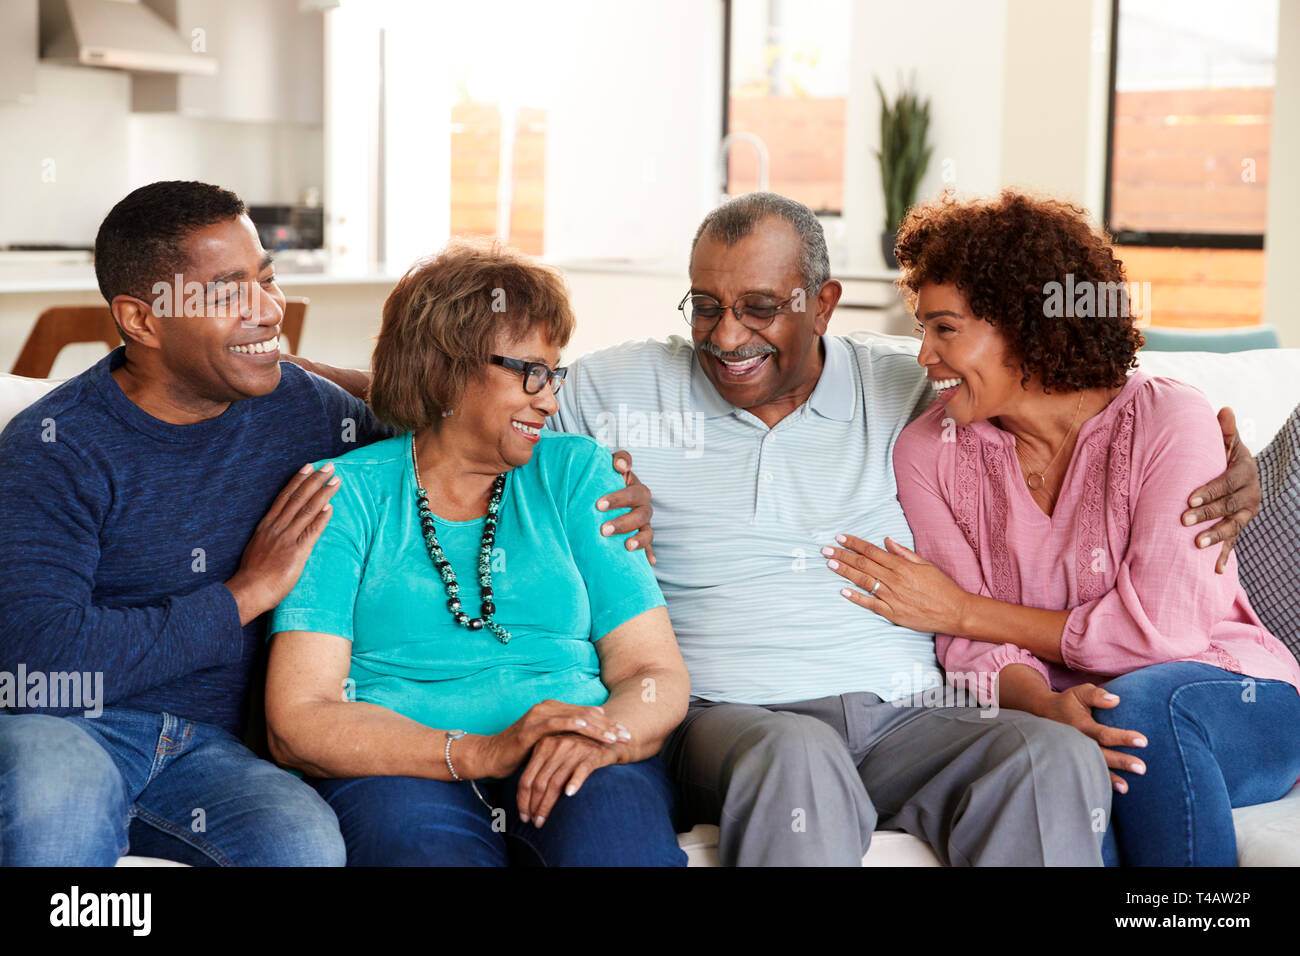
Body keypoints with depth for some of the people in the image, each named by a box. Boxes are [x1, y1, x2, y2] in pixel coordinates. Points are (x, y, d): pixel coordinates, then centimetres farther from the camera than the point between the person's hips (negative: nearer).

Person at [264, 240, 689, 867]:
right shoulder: (347, 494, 6)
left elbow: (657, 673, 8)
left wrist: (602, 737, -16)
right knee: (425, 838, -36)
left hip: (573, 770, 2)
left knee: (619, 810, -32)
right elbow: (297, 721, -5)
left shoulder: (575, 473, 15)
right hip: (399, 770, -2)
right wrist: (481, 753, -19)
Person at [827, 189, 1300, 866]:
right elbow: (972, 648, -5)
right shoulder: (929, 452, 0)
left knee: (1141, 702, -34)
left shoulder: (1169, 422, -10)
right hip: (1048, 711, 0)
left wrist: (962, 609, -11)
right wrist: (1046, 706, -28)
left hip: (1236, 708, 0)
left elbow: (1160, 632, -16)